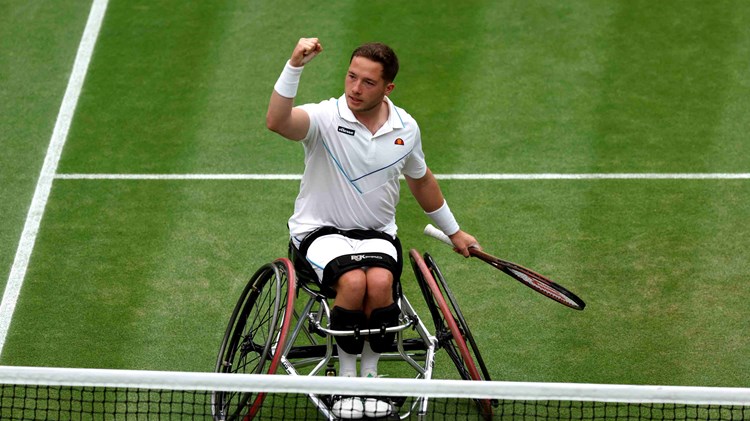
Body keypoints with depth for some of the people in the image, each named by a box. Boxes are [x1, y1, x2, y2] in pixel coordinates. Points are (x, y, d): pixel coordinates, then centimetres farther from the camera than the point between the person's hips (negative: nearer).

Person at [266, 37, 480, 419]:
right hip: (321, 230, -3)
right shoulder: (325, 118, -14)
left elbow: (421, 181, 20)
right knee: (353, 282, -33)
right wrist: (294, 66, -49)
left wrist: (454, 232, 29)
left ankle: (371, 373, -8)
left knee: (380, 282, -31)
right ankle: (346, 376, -11)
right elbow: (277, 122, -37)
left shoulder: (406, 129, 0)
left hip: (377, 233, 3)